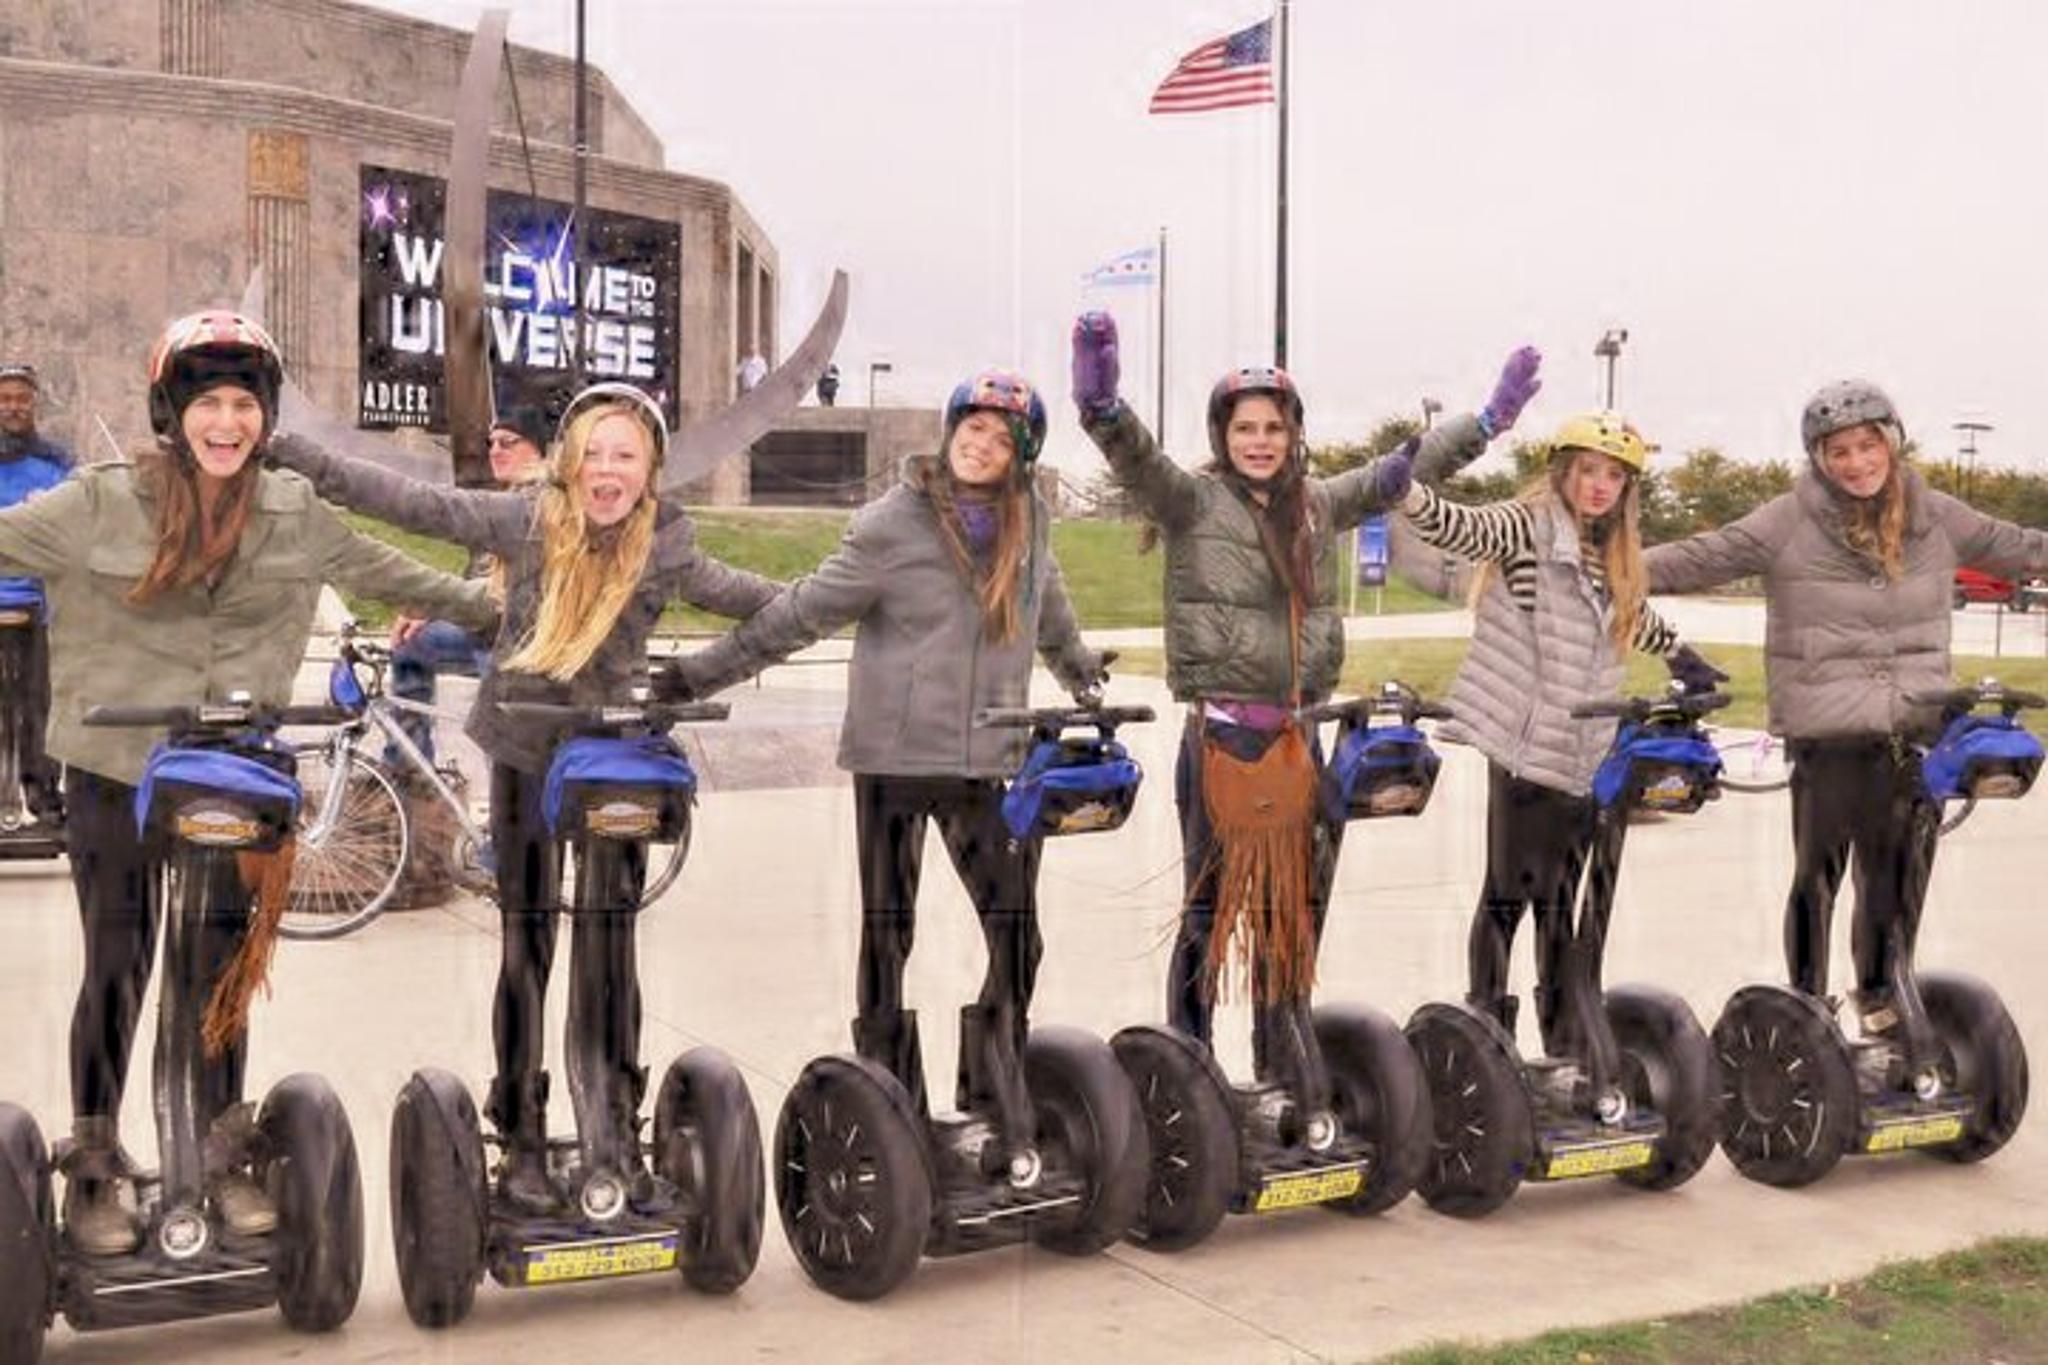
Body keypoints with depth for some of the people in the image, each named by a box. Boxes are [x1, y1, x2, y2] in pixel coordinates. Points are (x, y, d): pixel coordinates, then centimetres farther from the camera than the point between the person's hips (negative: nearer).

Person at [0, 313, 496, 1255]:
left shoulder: (294, 514, 2)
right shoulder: (102, 503, -8)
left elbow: (385, 573, 14)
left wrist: (488, 607, 20)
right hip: (115, 771, -2)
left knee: (226, 969, 9)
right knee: (115, 972, 4)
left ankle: (221, 1161, 25)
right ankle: (93, 1173, 19)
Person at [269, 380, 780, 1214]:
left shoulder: (666, 548, -5)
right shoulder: (526, 519, -9)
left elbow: (738, 593, 8)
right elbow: (412, 503, -9)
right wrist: (302, 460, -13)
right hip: (526, 752, -1)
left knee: (613, 948, 4)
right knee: (527, 948, 3)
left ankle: (619, 1137, 16)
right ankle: (522, 1143, 13)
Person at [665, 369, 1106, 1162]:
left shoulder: (1029, 520, 7)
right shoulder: (892, 524, -7)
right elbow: (803, 614, -5)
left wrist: (1080, 671, 40)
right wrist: (698, 674, -7)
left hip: (986, 760, 3)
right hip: (894, 754, -3)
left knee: (1016, 928, -1)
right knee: (887, 929, 6)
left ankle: (999, 1097, 17)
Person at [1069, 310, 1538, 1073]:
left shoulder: (1317, 503, 11)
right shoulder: (1192, 500, -6)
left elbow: (1403, 468, 19)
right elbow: (1133, 455, -24)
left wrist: (1492, 417, 20)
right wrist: (1101, 403, -44)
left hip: (1298, 738, 6)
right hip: (1221, 736, -6)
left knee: (1295, 912, 14)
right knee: (1210, 910, -2)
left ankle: (1283, 1073, 27)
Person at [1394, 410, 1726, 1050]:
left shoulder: (1612, 553, 17)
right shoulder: (1529, 527, -6)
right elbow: (1462, 528, -23)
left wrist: (1680, 654, 47)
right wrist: (1409, 493, -41)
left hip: (1591, 751, 7)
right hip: (1529, 747, -7)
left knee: (1562, 901, 13)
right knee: (1509, 892, -4)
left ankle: (1568, 1036, 19)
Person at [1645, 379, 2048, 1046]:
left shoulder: (1934, 516, 7)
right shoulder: (1788, 522, -6)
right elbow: (1700, 558, -9)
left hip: (1917, 728, 4)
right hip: (1825, 733, -3)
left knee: (1899, 871, 12)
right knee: (1818, 871, 2)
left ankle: (1884, 993, 31)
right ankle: (1807, 1002, 19)